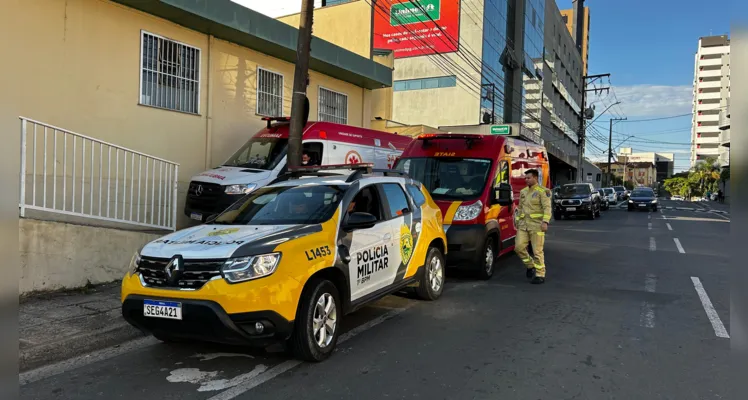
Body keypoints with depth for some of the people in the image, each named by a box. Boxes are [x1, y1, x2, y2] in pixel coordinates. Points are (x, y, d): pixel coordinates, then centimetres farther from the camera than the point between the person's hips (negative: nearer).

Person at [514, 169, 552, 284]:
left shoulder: (543, 191, -4)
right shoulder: (523, 192, 16)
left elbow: (547, 208, -12)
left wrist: (545, 222, -23)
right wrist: (518, 221, 20)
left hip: (536, 225, -6)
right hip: (523, 225, 6)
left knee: (537, 251, -4)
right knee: (519, 247, -1)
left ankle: (540, 275, 5)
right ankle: (530, 266, 21)